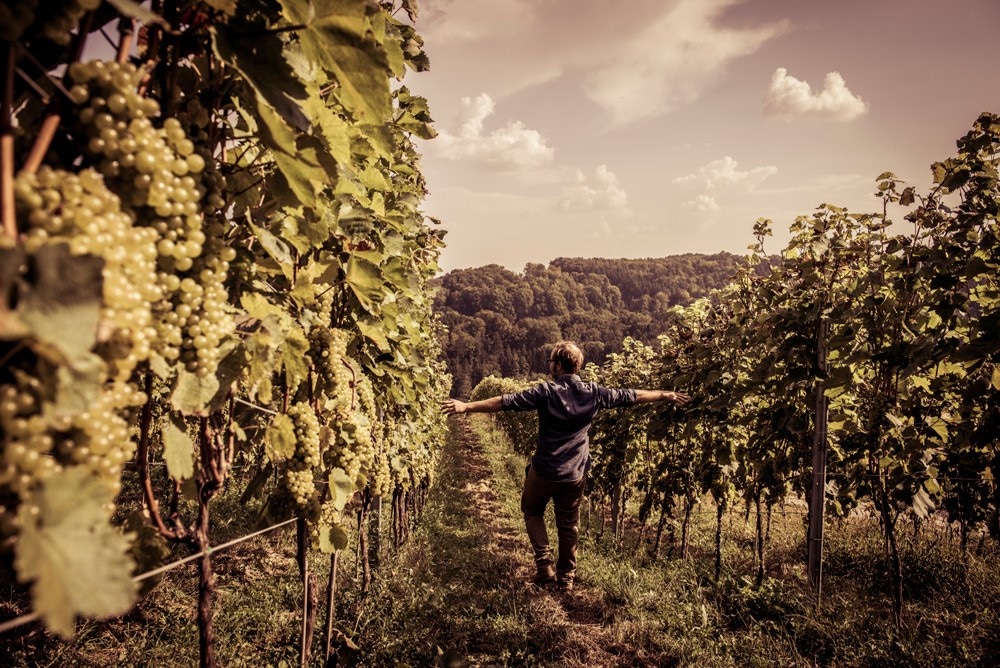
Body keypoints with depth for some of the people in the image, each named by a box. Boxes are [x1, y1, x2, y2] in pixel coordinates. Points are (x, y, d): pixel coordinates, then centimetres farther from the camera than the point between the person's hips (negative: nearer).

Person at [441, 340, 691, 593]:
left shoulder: (546, 392, -16)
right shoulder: (594, 393, -3)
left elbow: (507, 402, -20)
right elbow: (630, 396, 6)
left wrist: (467, 406, -18)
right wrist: (666, 395, 19)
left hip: (544, 470, -3)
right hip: (575, 474, 4)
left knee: (532, 511, 22)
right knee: (568, 525, 18)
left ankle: (544, 565, 12)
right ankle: (566, 578, 28)